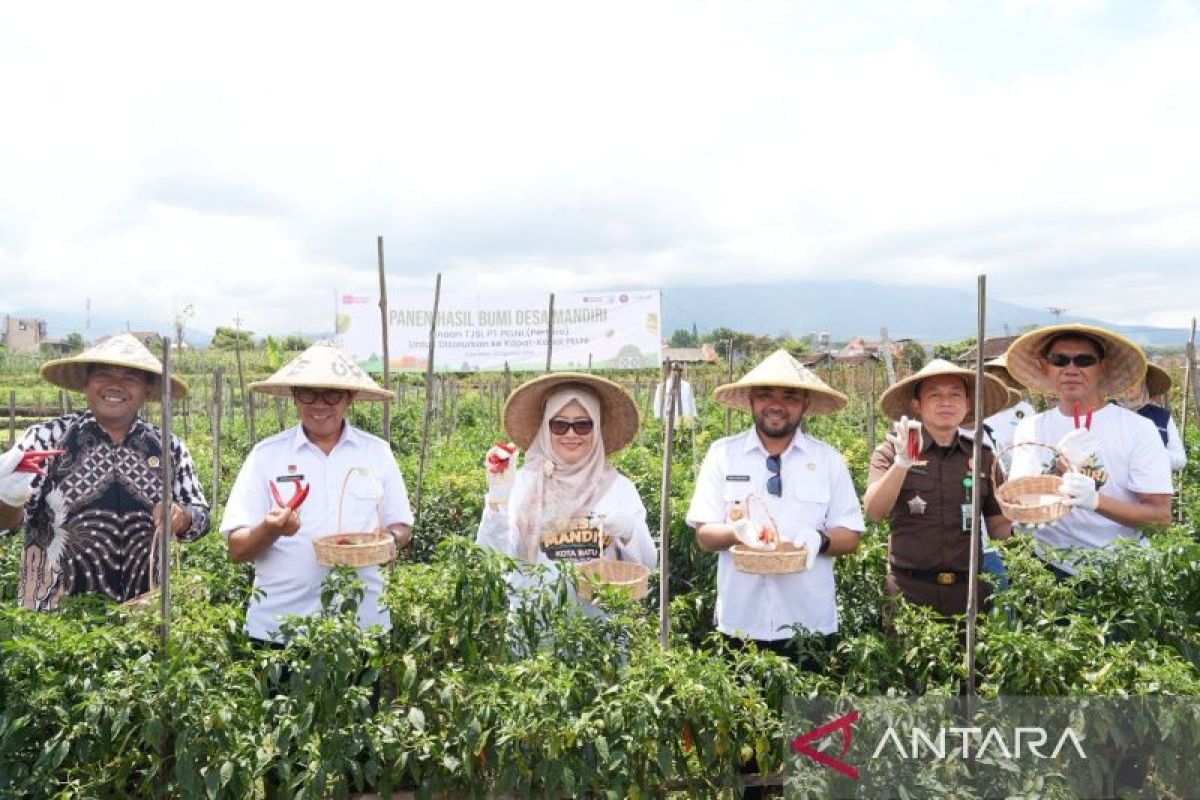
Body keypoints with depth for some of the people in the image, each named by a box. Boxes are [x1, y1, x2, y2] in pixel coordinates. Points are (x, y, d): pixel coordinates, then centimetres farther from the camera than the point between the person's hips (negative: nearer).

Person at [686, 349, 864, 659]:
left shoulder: (829, 460, 1)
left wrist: (819, 539, -18)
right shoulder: (722, 454, 0)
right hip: (740, 623, 0)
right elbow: (704, 533, 0)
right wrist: (736, 531, -21)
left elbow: (850, 537, 3)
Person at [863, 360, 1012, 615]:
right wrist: (903, 462, -28)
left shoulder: (982, 456, 7)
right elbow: (874, 512, -15)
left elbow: (998, 527, 12)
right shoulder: (891, 452, -1)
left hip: (969, 592, 2)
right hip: (909, 592, -2)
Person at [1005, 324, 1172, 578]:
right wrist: (1062, 467, -19)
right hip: (1048, 571, 1)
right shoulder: (1030, 430, 5)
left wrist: (1096, 501, -21)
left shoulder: (1138, 429, -2)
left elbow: (1161, 515, -5)